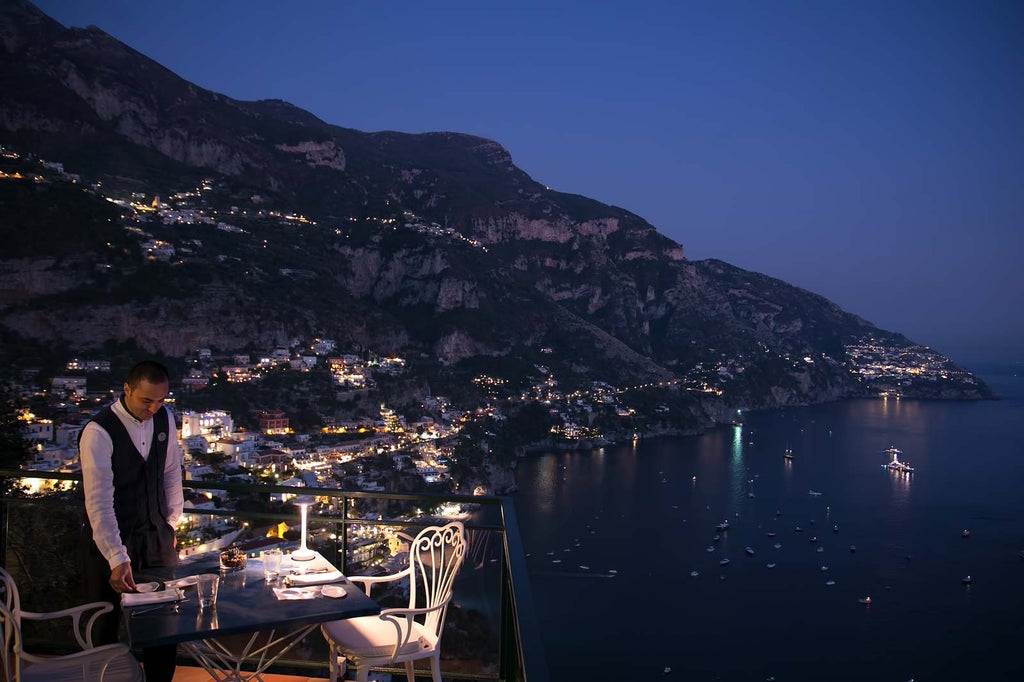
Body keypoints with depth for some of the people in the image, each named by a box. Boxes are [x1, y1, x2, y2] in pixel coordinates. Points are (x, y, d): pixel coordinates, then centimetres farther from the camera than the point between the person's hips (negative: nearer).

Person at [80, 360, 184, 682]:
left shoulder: (164, 418, -1)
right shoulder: (99, 432, -20)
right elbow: (99, 501, -25)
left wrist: (171, 523, 10)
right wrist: (118, 559, -31)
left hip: (158, 537, 5)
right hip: (113, 542, -5)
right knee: (108, 626, 8)